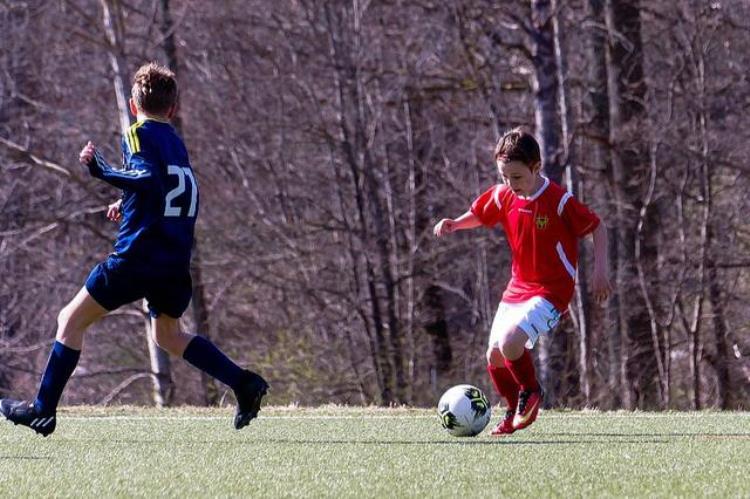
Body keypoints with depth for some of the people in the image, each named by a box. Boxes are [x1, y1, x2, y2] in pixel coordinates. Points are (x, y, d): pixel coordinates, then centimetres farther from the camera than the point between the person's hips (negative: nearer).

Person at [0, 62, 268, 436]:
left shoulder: (138, 134, -5)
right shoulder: (175, 141, 18)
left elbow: (149, 179, -21)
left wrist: (101, 171, -16)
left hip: (136, 257, -7)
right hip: (176, 265, 7)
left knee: (71, 320, 4)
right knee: (168, 336, 24)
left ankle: (43, 409, 2)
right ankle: (244, 384, 10)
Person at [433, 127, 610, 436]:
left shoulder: (559, 201, -19)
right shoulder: (503, 197, -1)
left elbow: (597, 228, -9)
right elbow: (478, 216, 18)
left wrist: (600, 271, -14)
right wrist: (453, 224, -2)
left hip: (551, 291, -7)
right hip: (517, 287, 7)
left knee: (510, 343, -26)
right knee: (494, 356, 6)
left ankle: (531, 392, 2)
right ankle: (516, 411, 29)